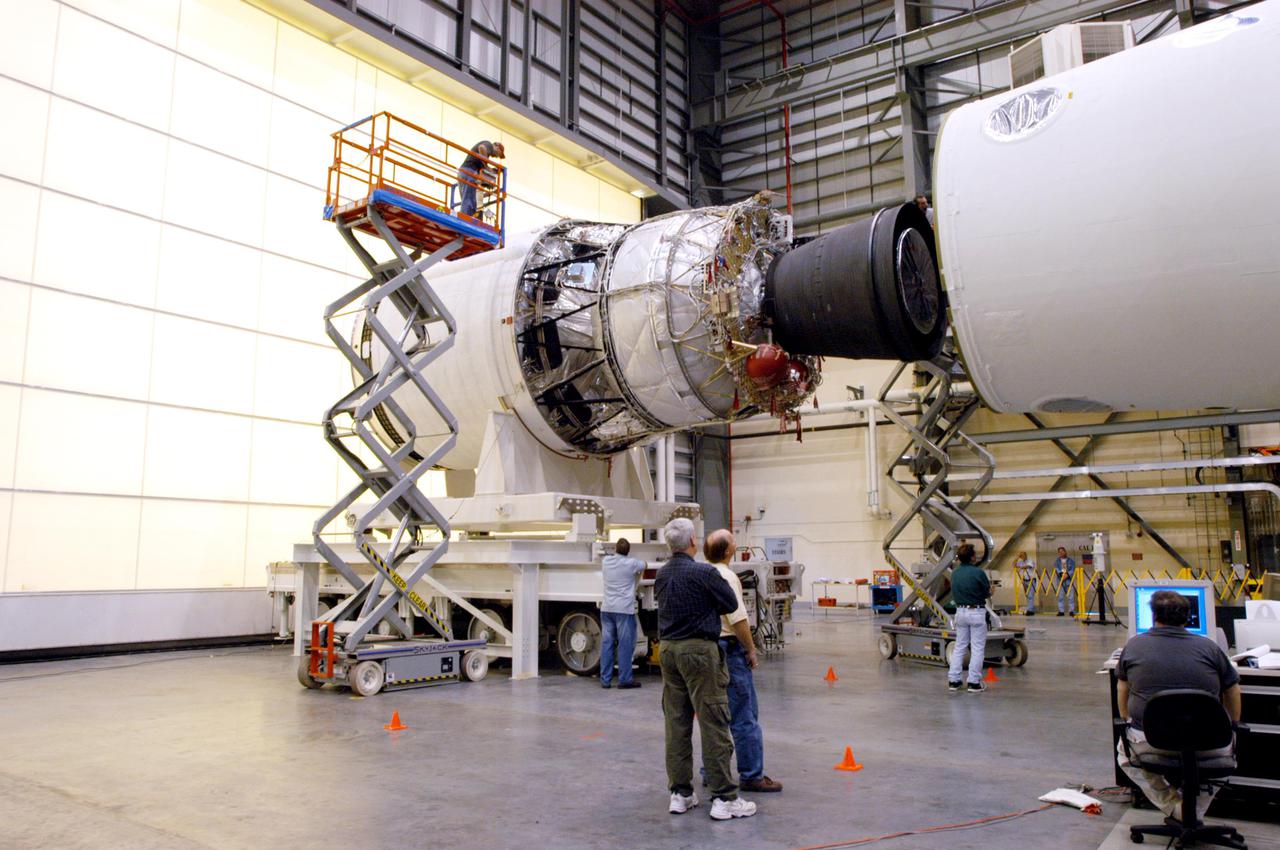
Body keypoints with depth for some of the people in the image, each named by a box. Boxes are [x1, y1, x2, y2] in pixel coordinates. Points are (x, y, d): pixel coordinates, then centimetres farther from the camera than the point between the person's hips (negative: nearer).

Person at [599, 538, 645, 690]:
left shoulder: (606, 561, 5)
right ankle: (624, 680, 2)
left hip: (606, 608, 5)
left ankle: (605, 679, 11)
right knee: (625, 645, 0)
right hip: (624, 609, -5)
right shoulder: (631, 563, -7)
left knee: (606, 643, 8)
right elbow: (644, 565, 15)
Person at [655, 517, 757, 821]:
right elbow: (731, 605, -4)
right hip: (698, 649, -7)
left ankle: (680, 794, 16)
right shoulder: (703, 573, -13)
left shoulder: (662, 574, 7)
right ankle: (724, 798, 0)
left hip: (668, 649, 7)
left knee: (676, 723, 10)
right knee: (713, 723, -3)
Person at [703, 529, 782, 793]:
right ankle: (751, 776, 5)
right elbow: (737, 619, -21)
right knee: (744, 717, -1)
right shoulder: (726, 576, -17)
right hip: (729, 647, -9)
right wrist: (751, 649, -9)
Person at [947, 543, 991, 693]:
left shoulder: (954, 573, 2)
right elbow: (987, 592, -5)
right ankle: (974, 683, 6)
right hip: (977, 612, -6)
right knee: (977, 648, 5)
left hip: (960, 611, 6)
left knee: (959, 646, 14)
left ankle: (953, 681, 13)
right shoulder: (978, 573, -17)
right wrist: (990, 587, 16)